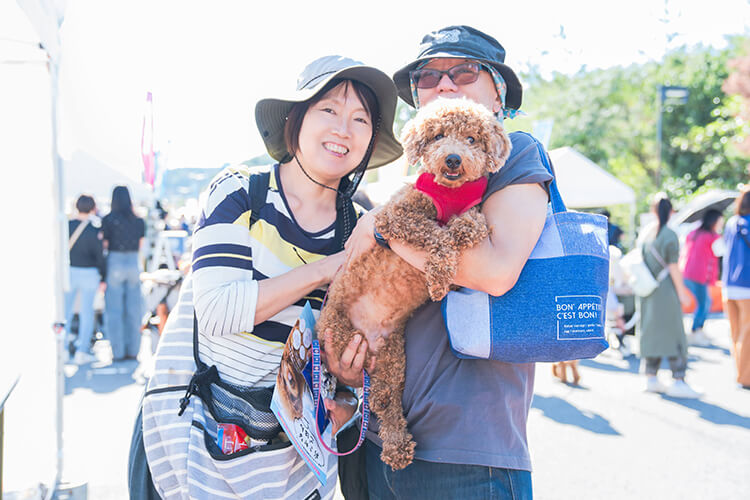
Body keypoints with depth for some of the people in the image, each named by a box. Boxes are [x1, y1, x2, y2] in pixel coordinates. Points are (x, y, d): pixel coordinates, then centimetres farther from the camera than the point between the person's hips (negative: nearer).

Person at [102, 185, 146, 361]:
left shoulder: (108, 219, -8)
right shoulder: (139, 220, 3)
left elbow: (104, 245, -6)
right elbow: (140, 245, 10)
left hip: (114, 263, -4)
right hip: (133, 264, 4)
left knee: (114, 311, 3)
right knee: (133, 310, 10)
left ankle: (118, 352, 4)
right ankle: (133, 350, 14)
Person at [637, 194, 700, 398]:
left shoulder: (646, 233, 6)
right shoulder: (670, 235, -13)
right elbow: (673, 267, -14)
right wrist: (681, 291, -8)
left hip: (647, 291, 7)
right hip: (665, 290, -7)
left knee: (651, 332, 12)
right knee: (674, 334, -3)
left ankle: (651, 378, 14)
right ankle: (679, 381, -4)